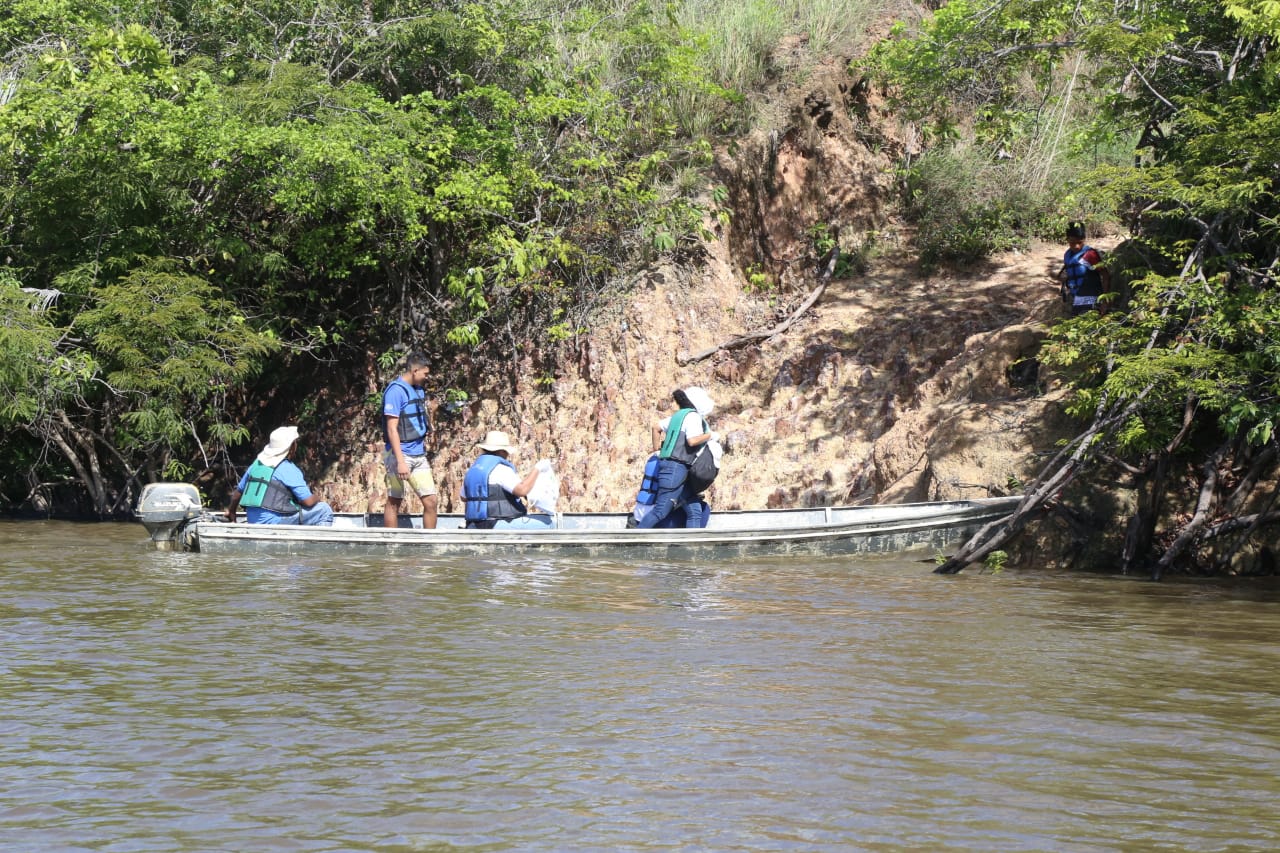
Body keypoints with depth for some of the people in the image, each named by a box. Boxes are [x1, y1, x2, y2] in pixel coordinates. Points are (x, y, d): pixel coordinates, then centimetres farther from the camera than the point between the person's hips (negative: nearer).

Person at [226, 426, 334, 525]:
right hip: (273, 522, -8)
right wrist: (316, 497, 12)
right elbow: (308, 501, -11)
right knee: (324, 510, -3)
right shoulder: (289, 470, -10)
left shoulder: (256, 464, 11)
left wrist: (231, 512, 36)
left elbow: (238, 491, 20)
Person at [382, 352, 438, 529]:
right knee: (394, 502, 2)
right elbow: (392, 429, -17)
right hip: (400, 454, -8)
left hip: (419, 455, 8)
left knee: (431, 501, 1)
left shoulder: (418, 391, 13)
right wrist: (400, 461, -22)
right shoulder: (396, 391, -12)